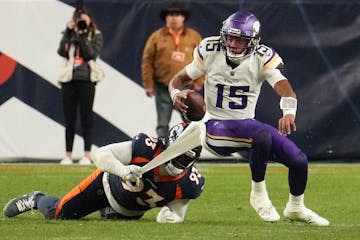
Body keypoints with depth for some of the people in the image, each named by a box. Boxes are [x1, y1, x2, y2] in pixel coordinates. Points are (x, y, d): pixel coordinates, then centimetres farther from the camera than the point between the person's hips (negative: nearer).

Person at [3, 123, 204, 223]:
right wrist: (123, 171, -56)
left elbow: (177, 213, -15)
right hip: (110, 182, -3)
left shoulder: (190, 185, -31)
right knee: (57, 213, 6)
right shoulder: (149, 149, -40)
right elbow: (100, 154, -38)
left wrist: (170, 216, -39)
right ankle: (36, 200, 40)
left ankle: (107, 209, 58)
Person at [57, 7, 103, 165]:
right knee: (69, 119, 5)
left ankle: (87, 156, -1)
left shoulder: (96, 36, 4)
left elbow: (91, 54, -9)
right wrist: (69, 32, -7)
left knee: (86, 118, -2)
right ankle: (68, 156, 8)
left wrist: (83, 36, -13)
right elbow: (61, 52, -2)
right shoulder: (69, 34, 12)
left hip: (86, 79, -3)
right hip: (69, 79, 3)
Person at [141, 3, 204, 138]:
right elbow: (147, 61, 1)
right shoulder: (157, 37, 3)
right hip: (163, 87, 0)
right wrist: (148, 85, -4)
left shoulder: (194, 36, 5)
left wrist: (199, 81, -2)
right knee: (163, 124, 3)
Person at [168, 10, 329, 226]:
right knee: (263, 136, -34)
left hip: (247, 124, 3)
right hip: (216, 127, -3)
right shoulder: (210, 52, -8)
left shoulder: (262, 58, -10)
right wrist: (176, 94, -24)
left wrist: (289, 112, -48)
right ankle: (259, 195, -14)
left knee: (299, 161, -4)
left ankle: (296, 208, 26)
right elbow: (179, 80, 1)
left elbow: (284, 87, -26)